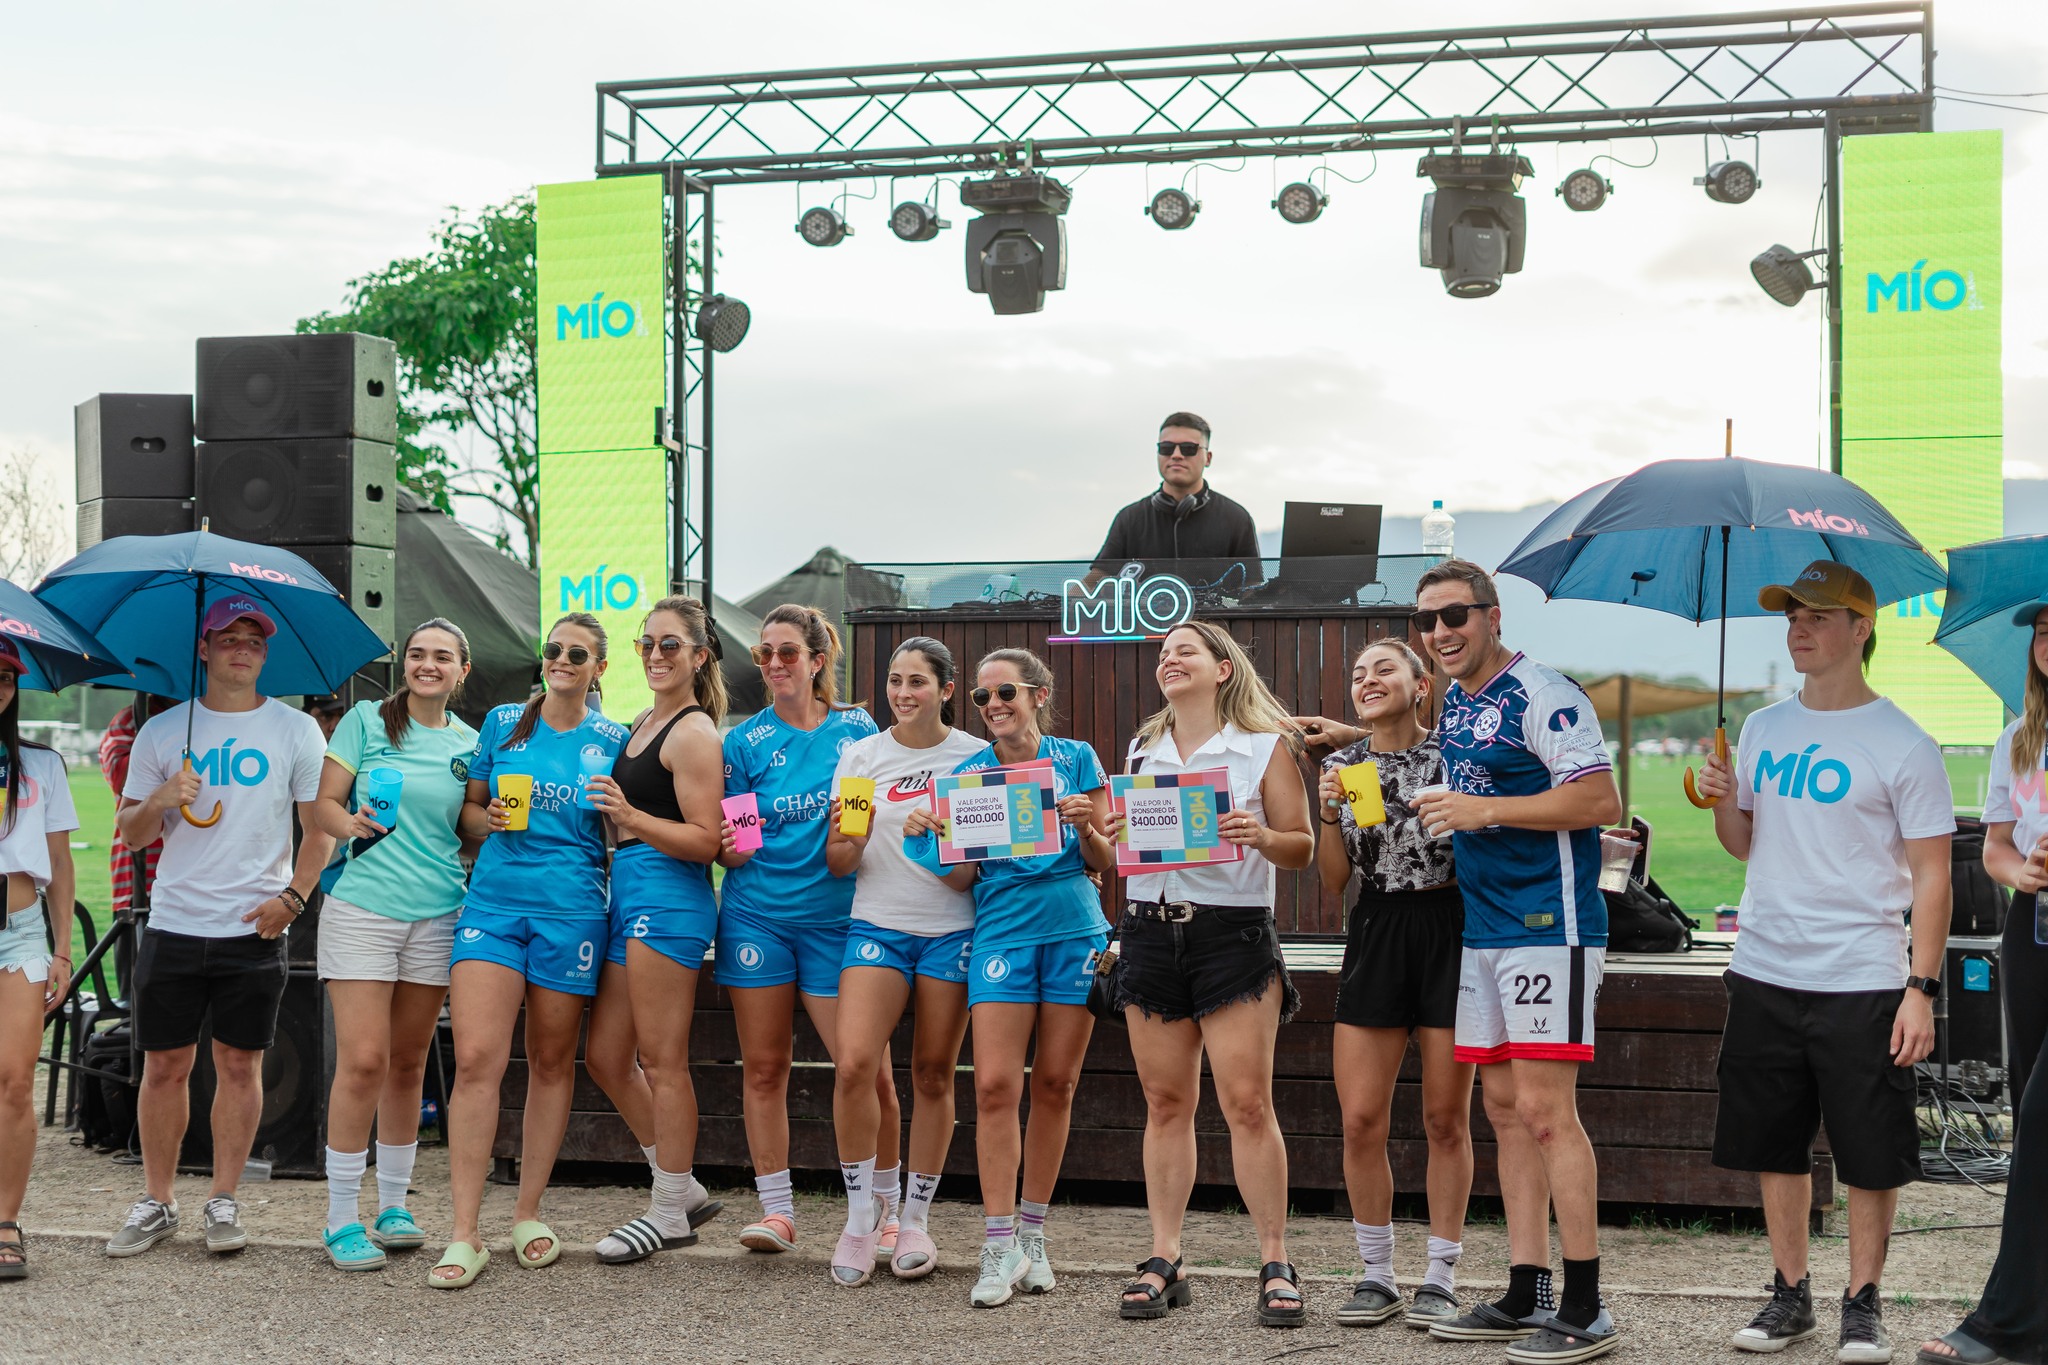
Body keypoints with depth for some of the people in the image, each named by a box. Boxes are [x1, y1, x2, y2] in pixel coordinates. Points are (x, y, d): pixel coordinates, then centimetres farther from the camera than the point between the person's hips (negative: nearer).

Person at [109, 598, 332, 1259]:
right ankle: (156, 1202, 15)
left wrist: (293, 895, -6)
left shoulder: (295, 730, 5)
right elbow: (131, 833, 10)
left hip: (254, 930, -1)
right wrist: (162, 800, -11)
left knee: (240, 1064, 3)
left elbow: (319, 826, 6)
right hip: (173, 925, 1)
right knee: (164, 1066, 3)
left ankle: (224, 1203, 12)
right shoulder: (163, 731, 8)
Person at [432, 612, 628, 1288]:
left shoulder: (612, 740, 7)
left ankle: (529, 1214, 21)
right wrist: (489, 820, -4)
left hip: (571, 912, 0)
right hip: (493, 902, 0)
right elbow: (469, 808, 16)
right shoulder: (502, 722, 10)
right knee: (475, 1059, -11)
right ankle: (465, 1236, -8)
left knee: (552, 1062, 8)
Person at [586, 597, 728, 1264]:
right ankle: (683, 1188, 22)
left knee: (663, 1062, -4)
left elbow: (705, 841, -15)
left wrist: (629, 815, -25)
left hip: (667, 897, -10)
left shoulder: (694, 732, -10)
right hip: (627, 893, 10)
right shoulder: (644, 721, 18)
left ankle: (670, 1213, 5)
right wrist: (613, 814, 10)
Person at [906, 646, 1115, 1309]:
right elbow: (960, 877, 7)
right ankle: (1000, 1245, -6)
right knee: (995, 1084, -11)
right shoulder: (969, 772, 8)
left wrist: (1087, 827, -13)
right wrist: (931, 832, -10)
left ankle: (1032, 1233, 16)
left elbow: (1107, 862, 7)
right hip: (1001, 930, 0)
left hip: (1075, 930, 0)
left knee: (1055, 1084, 4)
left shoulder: (1076, 759, 6)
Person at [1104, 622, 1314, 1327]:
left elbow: (1302, 847, 0)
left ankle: (1276, 1264, 0)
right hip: (1150, 928, 4)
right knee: (1165, 1103, 5)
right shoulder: (1141, 751, 16)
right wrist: (1111, 835, -1)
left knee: (1247, 1102, -8)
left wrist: (1262, 837, -20)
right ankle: (1164, 1261, 12)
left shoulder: (1263, 745, 2)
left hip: (1233, 930, -4)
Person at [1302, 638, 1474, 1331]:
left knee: (1446, 1118, 2)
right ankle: (1377, 1277, 14)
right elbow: (1333, 881, 6)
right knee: (1360, 1120, -1)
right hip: (1374, 934, 3)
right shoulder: (1340, 763, 6)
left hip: (1447, 929, -3)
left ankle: (1440, 1279, 14)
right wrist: (1329, 813, -8)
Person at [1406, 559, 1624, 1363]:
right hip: (1484, 928, 9)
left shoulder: (1541, 696, -12)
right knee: (1504, 1107, 11)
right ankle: (1525, 1297, 18)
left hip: (1548, 926, -9)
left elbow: (1600, 800, -21)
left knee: (1544, 1109, -10)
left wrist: (1484, 811, -20)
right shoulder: (1453, 703, 15)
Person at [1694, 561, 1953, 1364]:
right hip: (1764, 974, 5)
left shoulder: (1902, 746, -6)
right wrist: (1721, 802, -3)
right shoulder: (1762, 730, 10)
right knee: (1774, 1145, 11)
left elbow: (1931, 875, -7)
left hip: (1861, 983, -5)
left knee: (1871, 1156, 1)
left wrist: (1921, 988, -13)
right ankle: (1790, 1295, 23)